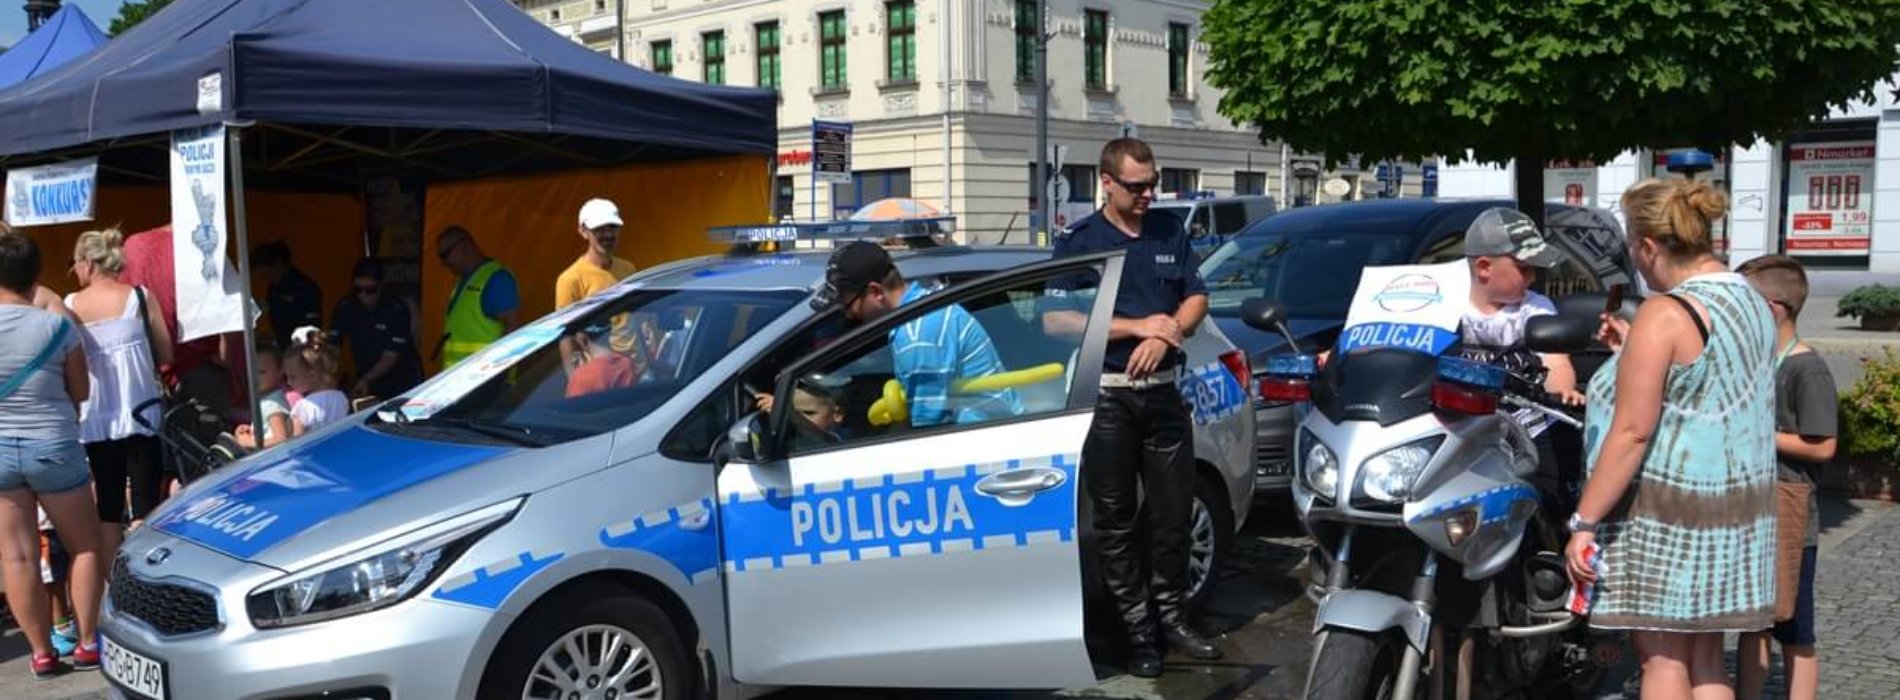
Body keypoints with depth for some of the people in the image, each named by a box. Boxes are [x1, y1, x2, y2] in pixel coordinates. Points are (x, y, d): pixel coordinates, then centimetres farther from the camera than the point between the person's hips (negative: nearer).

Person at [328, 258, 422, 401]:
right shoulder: (345, 307, -6)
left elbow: (390, 357, -21)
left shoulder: (397, 310, -18)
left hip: (403, 384, -3)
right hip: (367, 383, 3)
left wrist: (365, 381, -34)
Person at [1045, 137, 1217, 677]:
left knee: (1173, 512, 7)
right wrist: (1138, 326, -14)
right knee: (1117, 521, 2)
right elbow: (1056, 320, -11)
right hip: (1106, 396, -4)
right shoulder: (1078, 242, -4)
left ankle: (1172, 617, 21)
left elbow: (1196, 299, 11)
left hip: (1163, 390, 4)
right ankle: (1138, 628, 11)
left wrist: (1168, 334, -10)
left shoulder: (1170, 233, 10)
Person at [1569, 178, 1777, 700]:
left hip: (1668, 510, -8)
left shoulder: (1665, 314, -16)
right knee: (1704, 657, 15)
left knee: (1662, 657, 0)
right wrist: (1637, 354, 20)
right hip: (1740, 505, 9)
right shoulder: (1754, 302, 10)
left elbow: (1633, 432, -20)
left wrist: (1583, 521, -16)